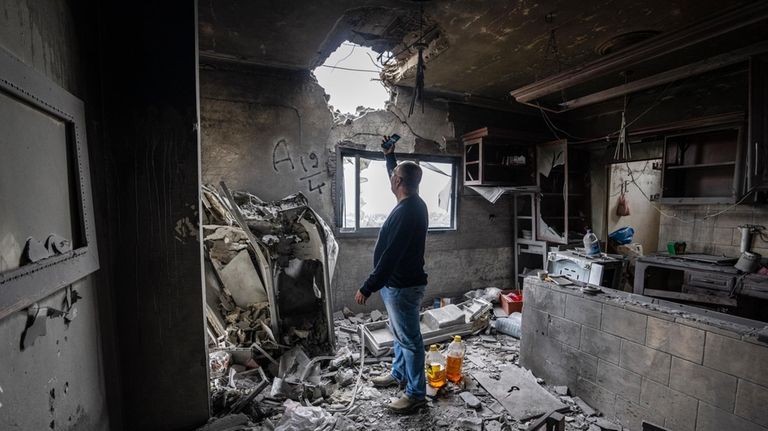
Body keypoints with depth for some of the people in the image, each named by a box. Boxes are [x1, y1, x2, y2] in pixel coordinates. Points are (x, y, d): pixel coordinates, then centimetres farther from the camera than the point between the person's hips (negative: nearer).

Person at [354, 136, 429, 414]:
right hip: (402, 283, 10)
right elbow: (396, 175, 26)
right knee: (401, 335, 24)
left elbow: (390, 257, -29)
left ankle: (416, 394, 23)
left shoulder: (406, 213, -26)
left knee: (409, 339, 5)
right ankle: (398, 374, 43)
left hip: (402, 287, -10)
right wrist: (389, 155, 27)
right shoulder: (414, 204, 4)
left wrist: (367, 288, -25)